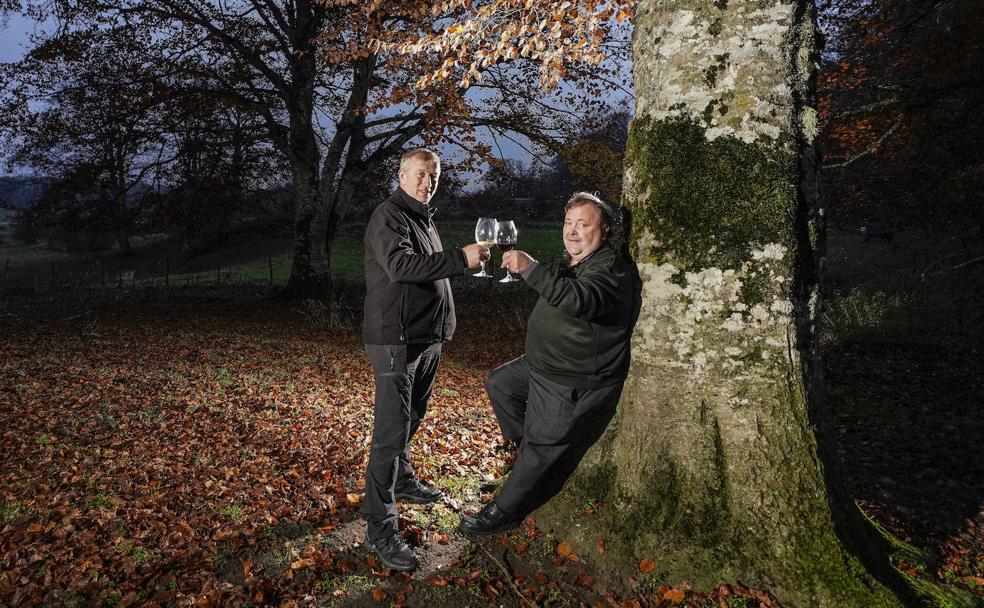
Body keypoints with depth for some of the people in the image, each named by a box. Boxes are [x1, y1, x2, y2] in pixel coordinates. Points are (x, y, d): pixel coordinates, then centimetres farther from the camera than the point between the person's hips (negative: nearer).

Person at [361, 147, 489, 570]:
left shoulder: (424, 217, 17)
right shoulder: (389, 216, -13)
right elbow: (401, 265, -31)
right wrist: (460, 258, -36)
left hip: (426, 337, 10)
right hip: (396, 339, -9)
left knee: (410, 419, 22)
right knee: (392, 428, -10)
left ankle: (402, 480, 41)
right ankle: (379, 527, -6)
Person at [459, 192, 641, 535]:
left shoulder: (612, 269, -25)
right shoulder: (574, 260, 7)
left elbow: (579, 300, -46)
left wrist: (530, 268, -49)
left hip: (573, 386, -10)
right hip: (542, 366, 10)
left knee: (542, 453, 0)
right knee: (498, 384, 24)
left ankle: (504, 513, 16)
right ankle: (530, 444, 32)